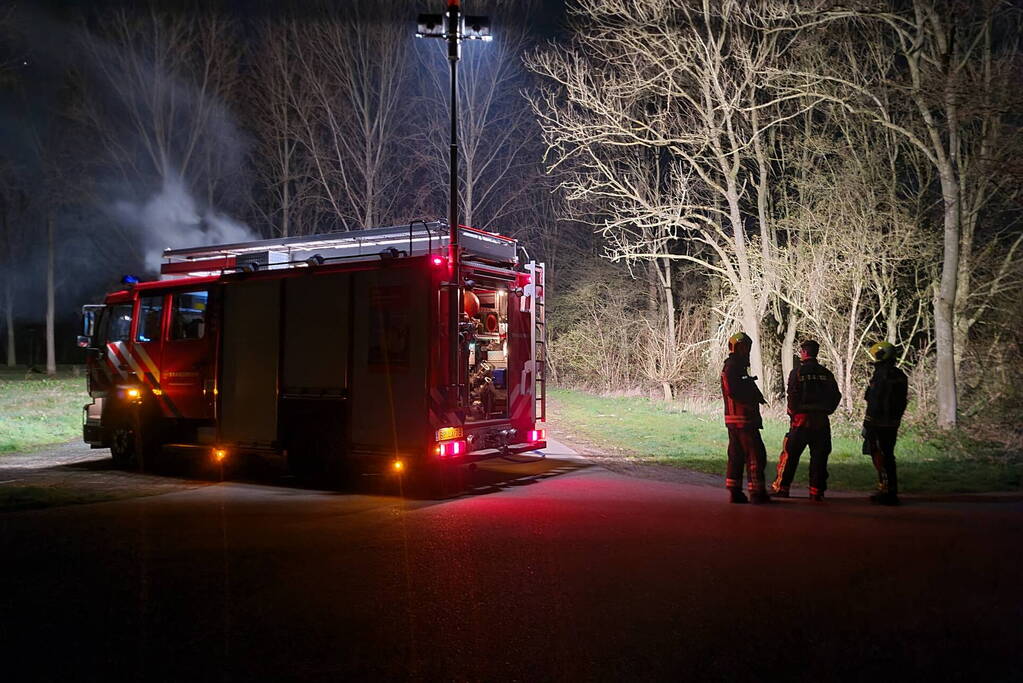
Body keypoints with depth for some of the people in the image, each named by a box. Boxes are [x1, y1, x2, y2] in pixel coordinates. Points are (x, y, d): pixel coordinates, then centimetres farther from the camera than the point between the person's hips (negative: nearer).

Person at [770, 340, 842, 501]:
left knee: (790, 453, 4)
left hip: (801, 418, -3)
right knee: (819, 456, 6)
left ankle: (781, 487, 7)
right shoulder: (826, 373, 8)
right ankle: (817, 491, 6)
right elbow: (836, 395, 8)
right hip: (821, 420, 4)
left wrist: (793, 413, 2)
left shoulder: (797, 372, -5)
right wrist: (826, 410, 17)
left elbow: (792, 396, -11)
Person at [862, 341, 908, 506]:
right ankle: (891, 492, 21)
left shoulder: (881, 375, -15)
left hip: (879, 424, -9)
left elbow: (875, 401, -19)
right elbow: (902, 403, 18)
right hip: (893, 424, 9)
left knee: (880, 458, -4)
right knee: (888, 457, 15)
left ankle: (887, 493, -4)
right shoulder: (900, 376, 13)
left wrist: (868, 424, -16)